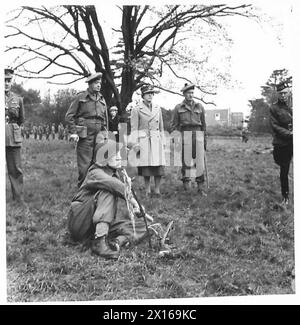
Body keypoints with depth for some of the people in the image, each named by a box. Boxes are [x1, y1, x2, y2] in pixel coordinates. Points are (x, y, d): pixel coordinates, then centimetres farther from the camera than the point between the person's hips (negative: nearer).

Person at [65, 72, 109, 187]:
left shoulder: (102, 99, 16)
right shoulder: (81, 97, 2)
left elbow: (105, 120, 22)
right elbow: (69, 116, 1)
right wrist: (73, 132, -9)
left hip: (99, 137, 5)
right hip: (85, 137, -5)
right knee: (84, 166, -6)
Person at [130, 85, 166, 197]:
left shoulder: (157, 109, 13)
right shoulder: (136, 109, 0)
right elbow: (134, 128, -3)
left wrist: (162, 141, 12)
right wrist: (135, 143, -9)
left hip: (156, 140, 4)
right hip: (143, 140, -3)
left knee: (159, 165, -3)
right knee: (146, 166, -1)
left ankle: (157, 190, 6)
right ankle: (147, 190, 9)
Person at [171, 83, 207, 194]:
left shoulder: (200, 107, 12)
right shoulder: (178, 108, 7)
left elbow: (203, 124, 16)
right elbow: (174, 125, 10)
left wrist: (205, 140, 14)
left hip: (198, 135, 2)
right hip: (185, 135, -2)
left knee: (200, 161, -1)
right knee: (186, 160, -4)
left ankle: (200, 187, 5)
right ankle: (186, 183, 9)